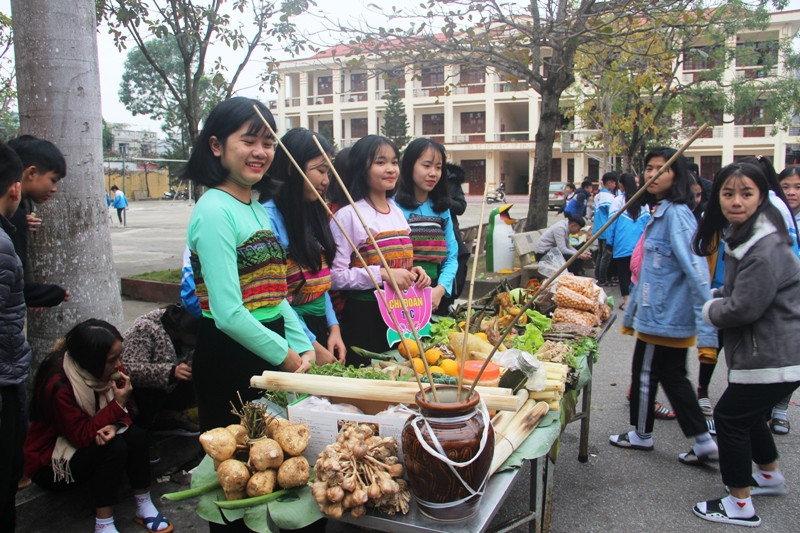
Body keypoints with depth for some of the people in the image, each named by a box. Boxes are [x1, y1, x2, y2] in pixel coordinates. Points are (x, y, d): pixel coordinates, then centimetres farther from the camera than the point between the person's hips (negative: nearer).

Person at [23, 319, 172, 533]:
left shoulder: (111, 368, -13)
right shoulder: (57, 385, -32)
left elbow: (124, 410, -4)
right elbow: (80, 435, -27)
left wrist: (114, 426, -27)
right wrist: (117, 405, -32)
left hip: (85, 439, 6)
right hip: (49, 461, -6)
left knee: (136, 436, -19)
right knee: (114, 448, -29)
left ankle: (144, 507, -7)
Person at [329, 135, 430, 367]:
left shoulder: (397, 212, 11)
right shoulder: (348, 215, -12)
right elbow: (336, 276, -18)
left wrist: (414, 273, 1)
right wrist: (382, 274, -24)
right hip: (364, 315, -7)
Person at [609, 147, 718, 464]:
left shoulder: (676, 214, -18)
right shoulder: (659, 213, 12)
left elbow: (696, 271, -24)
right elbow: (648, 269, 19)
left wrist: (706, 326, -27)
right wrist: (631, 312, 24)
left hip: (664, 317, -9)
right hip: (669, 317, 9)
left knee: (645, 373, 7)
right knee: (672, 376, 14)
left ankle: (641, 435, 26)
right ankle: (703, 442, 20)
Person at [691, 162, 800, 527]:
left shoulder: (766, 249, -25)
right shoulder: (741, 237, 9)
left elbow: (744, 307, -24)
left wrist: (711, 310, -5)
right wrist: (717, 299, 4)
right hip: (767, 352, 10)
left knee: (730, 415, -3)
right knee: (749, 413, 23)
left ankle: (740, 506, 10)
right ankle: (770, 476, 46)